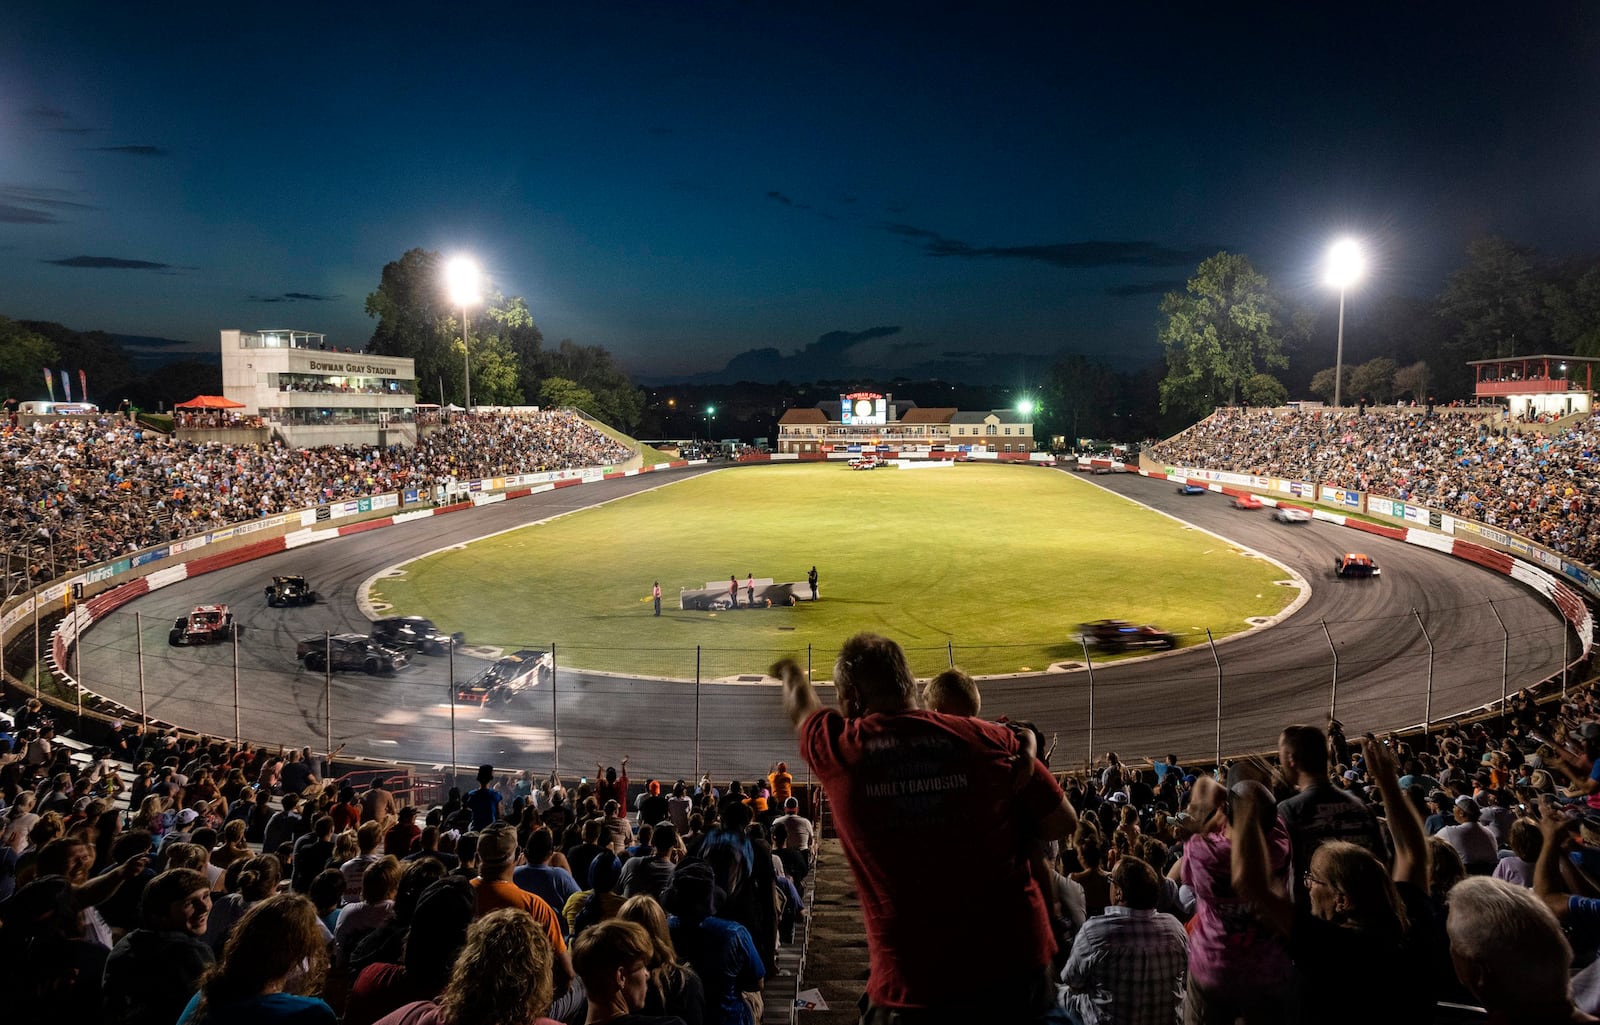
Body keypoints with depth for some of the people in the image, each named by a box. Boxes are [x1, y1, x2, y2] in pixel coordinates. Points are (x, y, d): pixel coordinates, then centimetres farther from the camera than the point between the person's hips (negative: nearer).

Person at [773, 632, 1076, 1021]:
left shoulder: (837, 748, -5)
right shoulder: (990, 740, -6)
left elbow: (801, 706, 20)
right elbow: (1062, 823, 4)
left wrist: (791, 672, 41)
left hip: (915, 983, -2)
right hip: (1015, 965, 2)